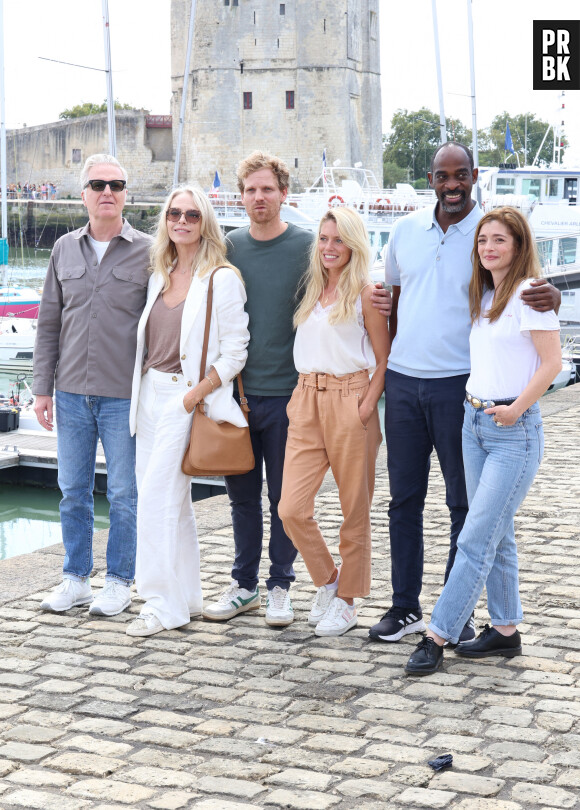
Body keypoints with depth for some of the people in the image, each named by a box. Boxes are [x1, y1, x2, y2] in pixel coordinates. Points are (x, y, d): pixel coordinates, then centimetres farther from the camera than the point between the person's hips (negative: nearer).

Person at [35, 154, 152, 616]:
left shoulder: (147, 252, -2)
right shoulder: (65, 250, 9)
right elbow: (49, 323, 12)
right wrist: (43, 387, 8)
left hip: (125, 395, -4)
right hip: (72, 392, 4)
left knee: (124, 495, 4)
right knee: (73, 491, 10)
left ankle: (119, 583, 17)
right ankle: (76, 579, 23)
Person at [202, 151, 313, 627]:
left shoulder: (306, 247, -3)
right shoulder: (229, 246, 6)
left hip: (286, 391, -3)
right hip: (237, 388, 3)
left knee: (283, 496, 6)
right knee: (242, 493, 11)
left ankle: (280, 585, 19)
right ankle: (244, 584, 22)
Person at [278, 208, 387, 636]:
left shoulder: (365, 294, -3)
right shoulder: (312, 291, 13)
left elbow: (385, 361, -3)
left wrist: (366, 409, -13)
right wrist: (302, 399, 10)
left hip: (349, 401, -5)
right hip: (306, 400, 5)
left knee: (355, 510, 5)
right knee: (292, 509, -4)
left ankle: (346, 601, 19)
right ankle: (327, 579, 18)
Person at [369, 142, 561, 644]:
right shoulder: (406, 231, 8)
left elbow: (527, 292, -3)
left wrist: (551, 298, -27)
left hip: (459, 384, -4)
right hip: (403, 381, 4)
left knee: (465, 503, 5)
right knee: (404, 498, 10)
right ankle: (405, 606, 21)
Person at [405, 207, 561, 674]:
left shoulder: (529, 293, -10)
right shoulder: (483, 296, 14)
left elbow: (552, 363, -14)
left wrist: (516, 408, -17)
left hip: (515, 431, -8)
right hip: (474, 422, 8)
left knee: (476, 538, -7)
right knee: (496, 535, 13)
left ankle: (438, 636, -4)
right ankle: (506, 631, 21)